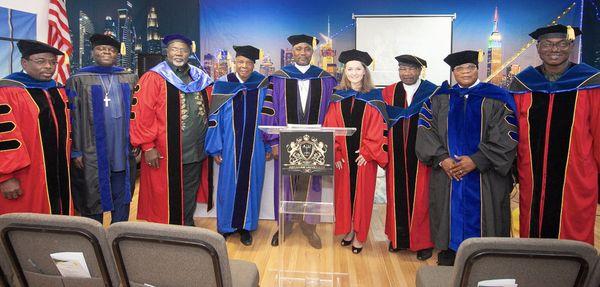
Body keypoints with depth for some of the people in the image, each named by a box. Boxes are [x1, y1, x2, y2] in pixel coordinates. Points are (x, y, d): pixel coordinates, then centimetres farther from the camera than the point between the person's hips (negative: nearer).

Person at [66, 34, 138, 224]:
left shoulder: (130, 79, 10)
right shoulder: (79, 80, 2)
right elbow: (72, 117, -1)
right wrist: (75, 151, -7)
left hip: (123, 151, 2)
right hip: (93, 152, -2)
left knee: (122, 199, 9)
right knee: (93, 199, 6)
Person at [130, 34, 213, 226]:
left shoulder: (200, 79, 10)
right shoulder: (153, 79, -7)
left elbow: (210, 109, 17)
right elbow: (140, 114, -11)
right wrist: (147, 146, -15)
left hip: (196, 152, 5)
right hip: (165, 154, -5)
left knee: (189, 199, 16)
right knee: (165, 201, 7)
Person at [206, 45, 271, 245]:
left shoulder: (262, 85, 1)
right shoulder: (222, 85, -2)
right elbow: (214, 118, -1)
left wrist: (269, 146, 1)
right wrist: (215, 148, -5)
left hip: (254, 147, 1)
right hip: (230, 147, -1)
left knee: (250, 184, 9)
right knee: (228, 184, 8)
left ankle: (245, 226, 24)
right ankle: (225, 225, 26)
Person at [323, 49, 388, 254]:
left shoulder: (374, 99, 0)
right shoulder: (337, 98, 4)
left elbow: (379, 129, -4)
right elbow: (330, 128, 2)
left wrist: (367, 152, -12)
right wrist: (335, 153, -7)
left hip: (364, 156, -2)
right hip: (342, 156, 2)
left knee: (362, 194, 5)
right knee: (343, 193, 8)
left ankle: (359, 236, 17)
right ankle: (347, 230, 25)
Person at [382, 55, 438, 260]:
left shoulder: (432, 92, -3)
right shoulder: (388, 92, 6)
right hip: (397, 154, 3)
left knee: (420, 197, 4)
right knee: (397, 195, 9)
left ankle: (423, 242, 18)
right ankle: (398, 237, 24)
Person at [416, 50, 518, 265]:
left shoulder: (496, 98, 2)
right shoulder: (439, 98, 9)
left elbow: (507, 137, -6)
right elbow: (426, 132, 3)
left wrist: (476, 160, -16)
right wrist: (442, 158, -12)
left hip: (485, 179, -1)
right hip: (446, 175, 2)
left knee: (480, 223, 3)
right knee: (450, 222, 7)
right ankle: (446, 266, 22)